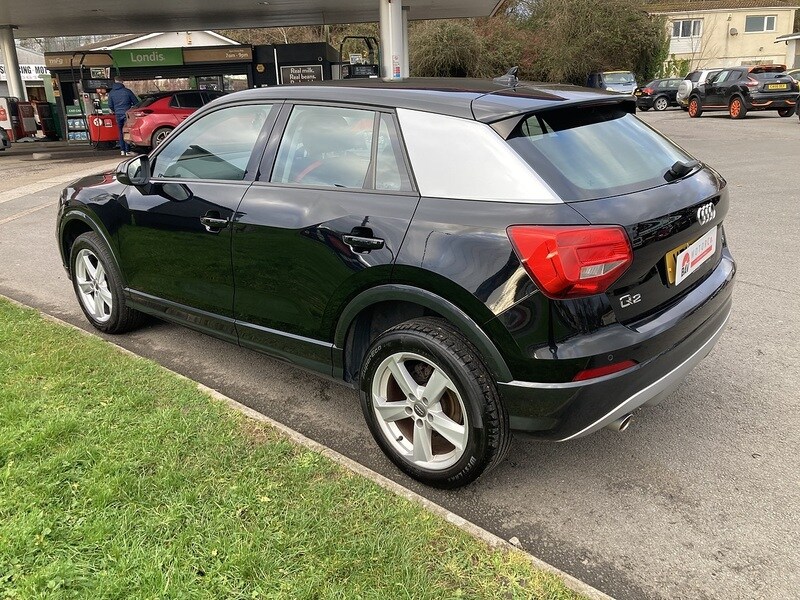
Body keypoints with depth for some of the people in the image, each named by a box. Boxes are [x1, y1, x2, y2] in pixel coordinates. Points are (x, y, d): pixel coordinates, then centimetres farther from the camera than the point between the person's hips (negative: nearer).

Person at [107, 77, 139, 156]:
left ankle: (122, 150, 11)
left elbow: (110, 105, 8)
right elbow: (136, 102, 0)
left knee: (121, 132, 13)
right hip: (127, 114, -3)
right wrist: (131, 108, 20)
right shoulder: (127, 91, -5)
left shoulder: (111, 93, 5)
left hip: (118, 115, 3)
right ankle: (127, 151, -1)